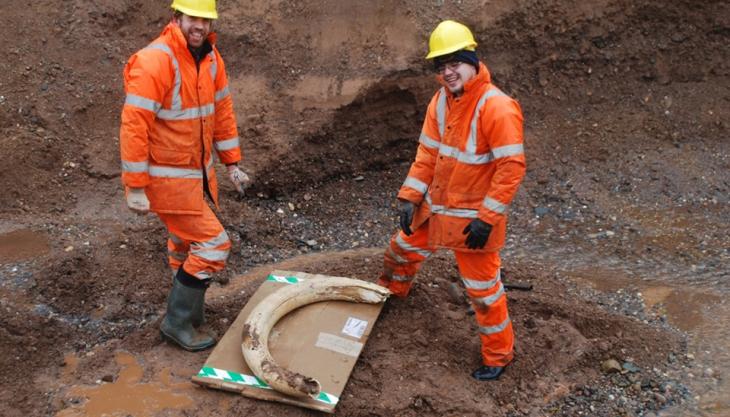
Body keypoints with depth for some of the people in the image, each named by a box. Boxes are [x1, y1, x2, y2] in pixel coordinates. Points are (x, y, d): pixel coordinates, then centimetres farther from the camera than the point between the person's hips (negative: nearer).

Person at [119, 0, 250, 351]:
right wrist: (136, 188, -23)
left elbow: (222, 110, 11)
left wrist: (232, 164, 11)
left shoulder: (210, 57, 3)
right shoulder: (154, 61, -23)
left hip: (199, 172, 8)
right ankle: (178, 322, 9)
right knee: (213, 244, -7)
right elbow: (134, 126, -23)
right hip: (167, 178, -8)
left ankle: (187, 314, 40)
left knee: (186, 244, 21)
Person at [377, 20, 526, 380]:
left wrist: (487, 218, -23)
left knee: (482, 288, 3)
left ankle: (499, 353, 24)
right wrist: (410, 197, -2)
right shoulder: (440, 102, 0)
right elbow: (427, 153, 6)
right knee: (402, 249, 26)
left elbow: (512, 167, -24)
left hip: (473, 218, -8)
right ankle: (392, 290, 59)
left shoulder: (496, 107, -24)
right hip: (434, 208, 8)